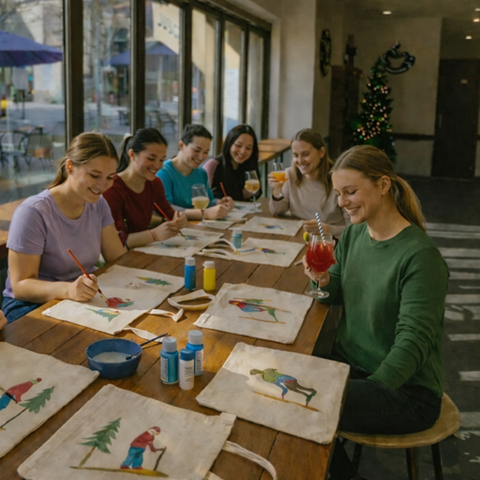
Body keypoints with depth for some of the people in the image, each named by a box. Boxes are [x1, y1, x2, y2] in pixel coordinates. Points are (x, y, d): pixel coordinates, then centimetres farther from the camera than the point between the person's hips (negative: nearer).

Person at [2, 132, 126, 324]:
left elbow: (119, 259, 1)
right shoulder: (33, 212, -19)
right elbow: (20, 285, -20)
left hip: (85, 299, 7)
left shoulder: (98, 204, 2)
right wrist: (68, 289, -38)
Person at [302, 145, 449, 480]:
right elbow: (338, 295, 11)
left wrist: (369, 391, -28)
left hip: (406, 389, -7)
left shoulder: (420, 256, -22)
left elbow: (412, 344, -23)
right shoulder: (354, 234, 0)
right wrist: (324, 281, -11)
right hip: (350, 362, 7)